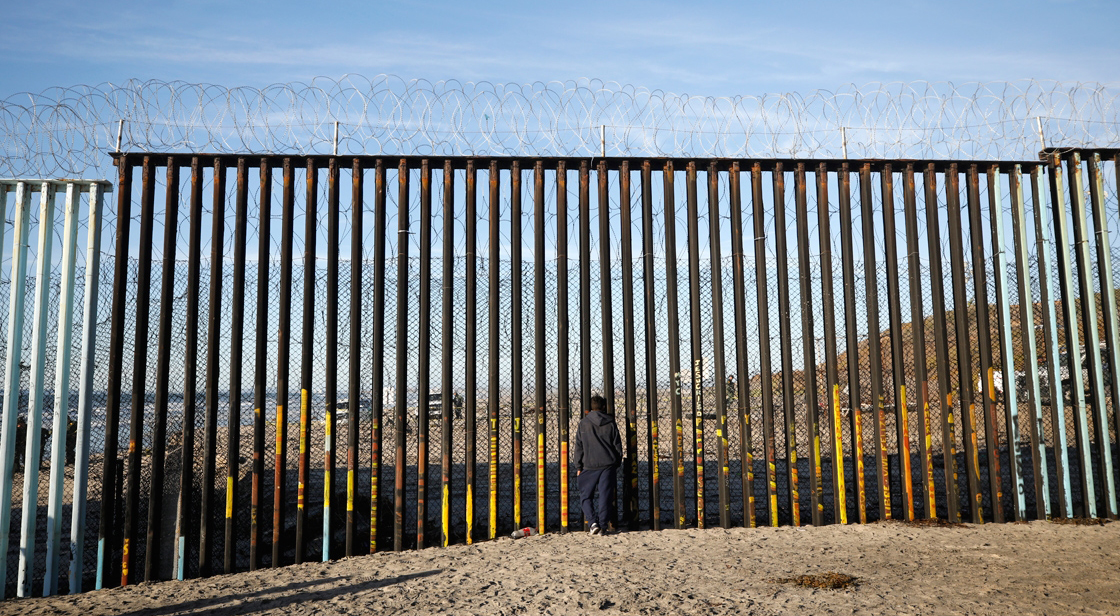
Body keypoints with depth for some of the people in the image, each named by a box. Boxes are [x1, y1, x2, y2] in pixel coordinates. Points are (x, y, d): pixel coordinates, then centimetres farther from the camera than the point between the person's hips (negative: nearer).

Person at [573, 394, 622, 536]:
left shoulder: (584, 423, 0)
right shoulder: (610, 423, 3)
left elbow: (579, 447, 1)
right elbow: (617, 445, 7)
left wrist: (578, 466, 6)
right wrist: (617, 463, 17)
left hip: (589, 466, -1)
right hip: (608, 465, 1)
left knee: (586, 496, 10)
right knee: (605, 496, 5)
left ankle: (593, 522, -5)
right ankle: (603, 526, 2)